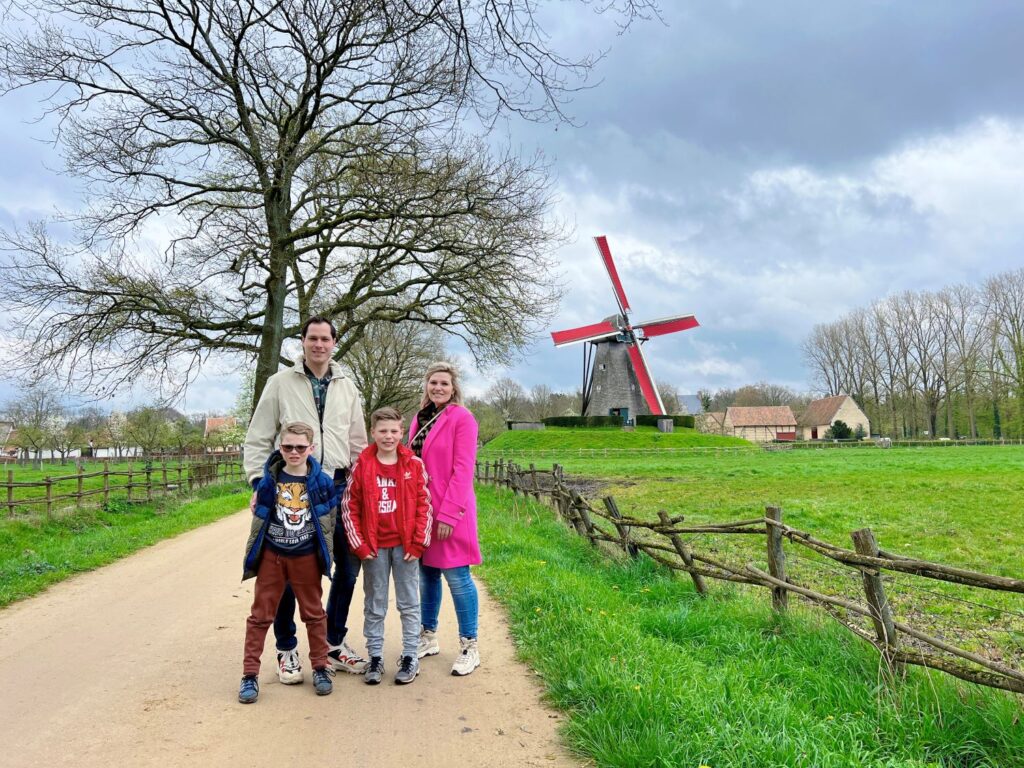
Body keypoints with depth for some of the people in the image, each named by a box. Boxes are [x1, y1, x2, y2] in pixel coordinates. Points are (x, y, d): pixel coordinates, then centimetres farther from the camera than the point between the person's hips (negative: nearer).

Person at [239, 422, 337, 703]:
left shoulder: (322, 482, -7)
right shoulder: (268, 482, -6)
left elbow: (328, 521, 2)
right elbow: (259, 521, 3)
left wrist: (326, 556, 4)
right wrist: (251, 556, 7)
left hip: (307, 557, 0)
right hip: (271, 556, 0)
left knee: (314, 613, 12)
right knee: (260, 615, 6)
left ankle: (320, 667, 26)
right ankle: (250, 674, 14)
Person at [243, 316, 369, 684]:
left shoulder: (346, 387, 11)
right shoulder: (281, 382, 1)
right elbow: (257, 439, 2)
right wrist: (260, 483, -8)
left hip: (338, 488, 4)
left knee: (349, 564, 7)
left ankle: (334, 644, 24)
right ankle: (287, 650, 18)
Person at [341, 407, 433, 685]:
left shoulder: (414, 464, -3)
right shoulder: (361, 466, -3)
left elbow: (424, 505, -1)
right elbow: (349, 507, -1)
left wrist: (418, 543, -6)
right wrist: (359, 545, -5)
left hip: (406, 546, 0)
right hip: (374, 547, 0)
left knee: (409, 604, 9)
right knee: (374, 606, 11)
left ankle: (410, 657, 20)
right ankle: (375, 657, 22)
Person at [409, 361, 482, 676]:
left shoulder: (462, 418, -8)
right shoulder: (419, 419, 12)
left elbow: (463, 470, -13)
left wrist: (448, 514, -17)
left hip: (449, 512, -6)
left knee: (456, 577, -3)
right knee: (427, 574, 14)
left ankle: (469, 647, 9)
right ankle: (428, 638, 28)